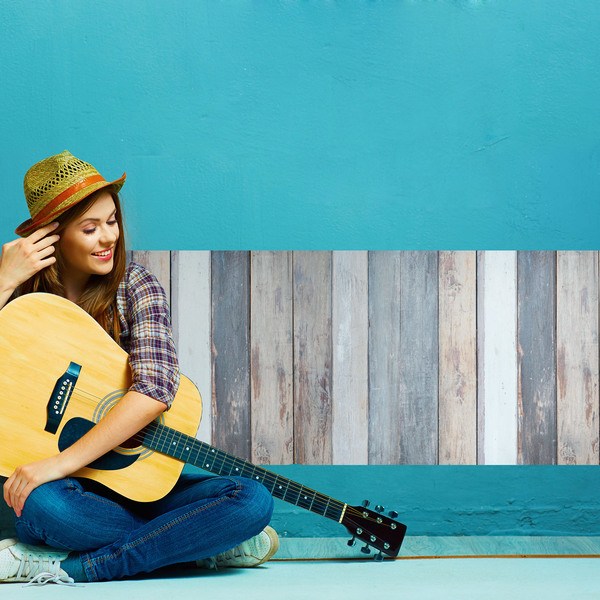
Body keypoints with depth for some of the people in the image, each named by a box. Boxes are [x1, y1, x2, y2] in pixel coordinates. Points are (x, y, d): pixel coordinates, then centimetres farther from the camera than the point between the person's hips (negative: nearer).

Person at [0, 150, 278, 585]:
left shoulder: (135, 286, -1)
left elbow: (155, 390, -19)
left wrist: (60, 462, -27)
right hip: (63, 484, -2)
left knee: (254, 500, -23)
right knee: (41, 504, -39)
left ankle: (64, 567, -23)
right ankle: (210, 543, -19)